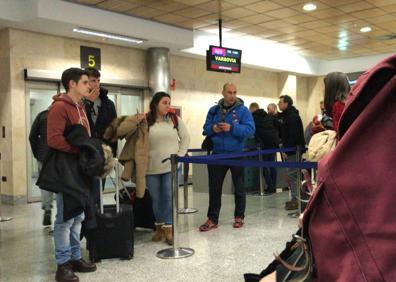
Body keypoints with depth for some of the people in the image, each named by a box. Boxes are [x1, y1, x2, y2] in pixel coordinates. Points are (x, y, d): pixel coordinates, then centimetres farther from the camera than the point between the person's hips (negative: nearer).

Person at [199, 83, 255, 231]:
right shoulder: (214, 110, 7)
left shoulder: (242, 110, -6)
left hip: (237, 154, -3)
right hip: (218, 154, 3)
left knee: (239, 187, 11)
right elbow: (206, 128, 10)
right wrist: (213, 129, -12)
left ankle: (239, 217, 25)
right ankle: (212, 219, 16)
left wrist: (231, 128, -25)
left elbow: (250, 129, -15)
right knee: (214, 188, 7)